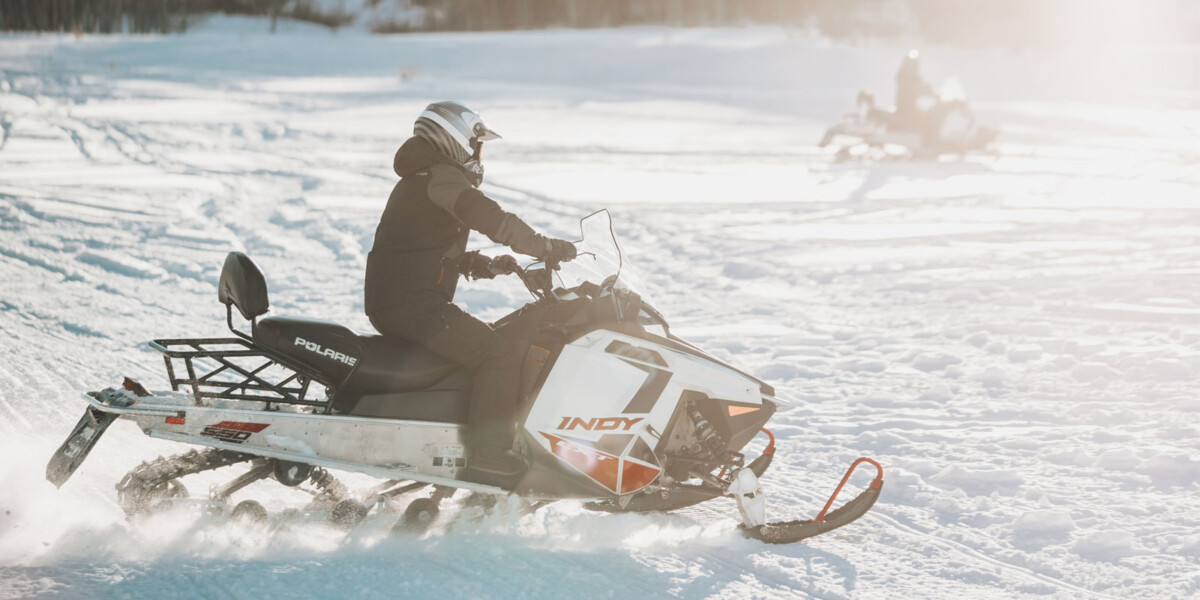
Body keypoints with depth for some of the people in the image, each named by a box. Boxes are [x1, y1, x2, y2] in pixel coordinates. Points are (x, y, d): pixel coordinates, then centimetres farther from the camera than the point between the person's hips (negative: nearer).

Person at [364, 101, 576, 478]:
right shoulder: (440, 176, -10)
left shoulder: (416, 181, 23)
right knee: (500, 355, -14)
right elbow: (491, 219, -23)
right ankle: (487, 450, -18)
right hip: (415, 303, -11)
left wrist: (487, 266, 13)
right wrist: (548, 248, -15)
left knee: (481, 343, 25)